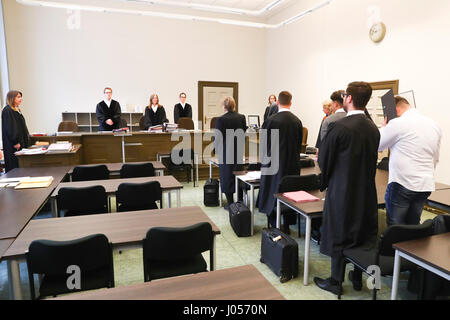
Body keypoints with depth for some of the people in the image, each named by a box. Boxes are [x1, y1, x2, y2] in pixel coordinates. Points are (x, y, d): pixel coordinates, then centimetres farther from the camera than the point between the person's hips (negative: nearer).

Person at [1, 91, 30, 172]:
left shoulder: (17, 110, 17)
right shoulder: (7, 111, -12)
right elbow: (9, 128, -18)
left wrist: (26, 140, 17)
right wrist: (15, 142, -20)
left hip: (20, 143, 9)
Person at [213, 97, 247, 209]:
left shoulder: (220, 120, -14)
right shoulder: (242, 117, -1)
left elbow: (217, 137, -10)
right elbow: (244, 133, 6)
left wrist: (217, 149, 8)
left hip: (225, 152, -4)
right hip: (239, 152, 4)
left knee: (227, 176, 6)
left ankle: (230, 203, 11)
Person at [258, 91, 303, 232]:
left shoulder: (271, 120, -13)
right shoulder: (297, 121, 0)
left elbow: (264, 143, -5)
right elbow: (299, 143, 10)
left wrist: (264, 159, 10)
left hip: (275, 164, -4)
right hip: (293, 165, 5)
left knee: (272, 194, 7)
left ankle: (275, 225, 7)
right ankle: (286, 226, 22)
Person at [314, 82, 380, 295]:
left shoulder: (339, 127, -20)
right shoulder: (374, 129, 1)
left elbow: (323, 159, -12)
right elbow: (371, 159, 9)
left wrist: (325, 179, 7)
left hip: (342, 190, -6)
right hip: (366, 190, 6)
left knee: (338, 234, 8)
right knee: (362, 232, 18)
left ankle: (335, 281, 22)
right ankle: (357, 277, 34)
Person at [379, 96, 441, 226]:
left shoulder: (397, 124, -13)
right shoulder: (434, 125, 10)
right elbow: (435, 158, 18)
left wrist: (383, 126, 11)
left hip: (402, 184, -7)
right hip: (427, 186, 7)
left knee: (394, 226, 4)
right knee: (413, 226, 17)